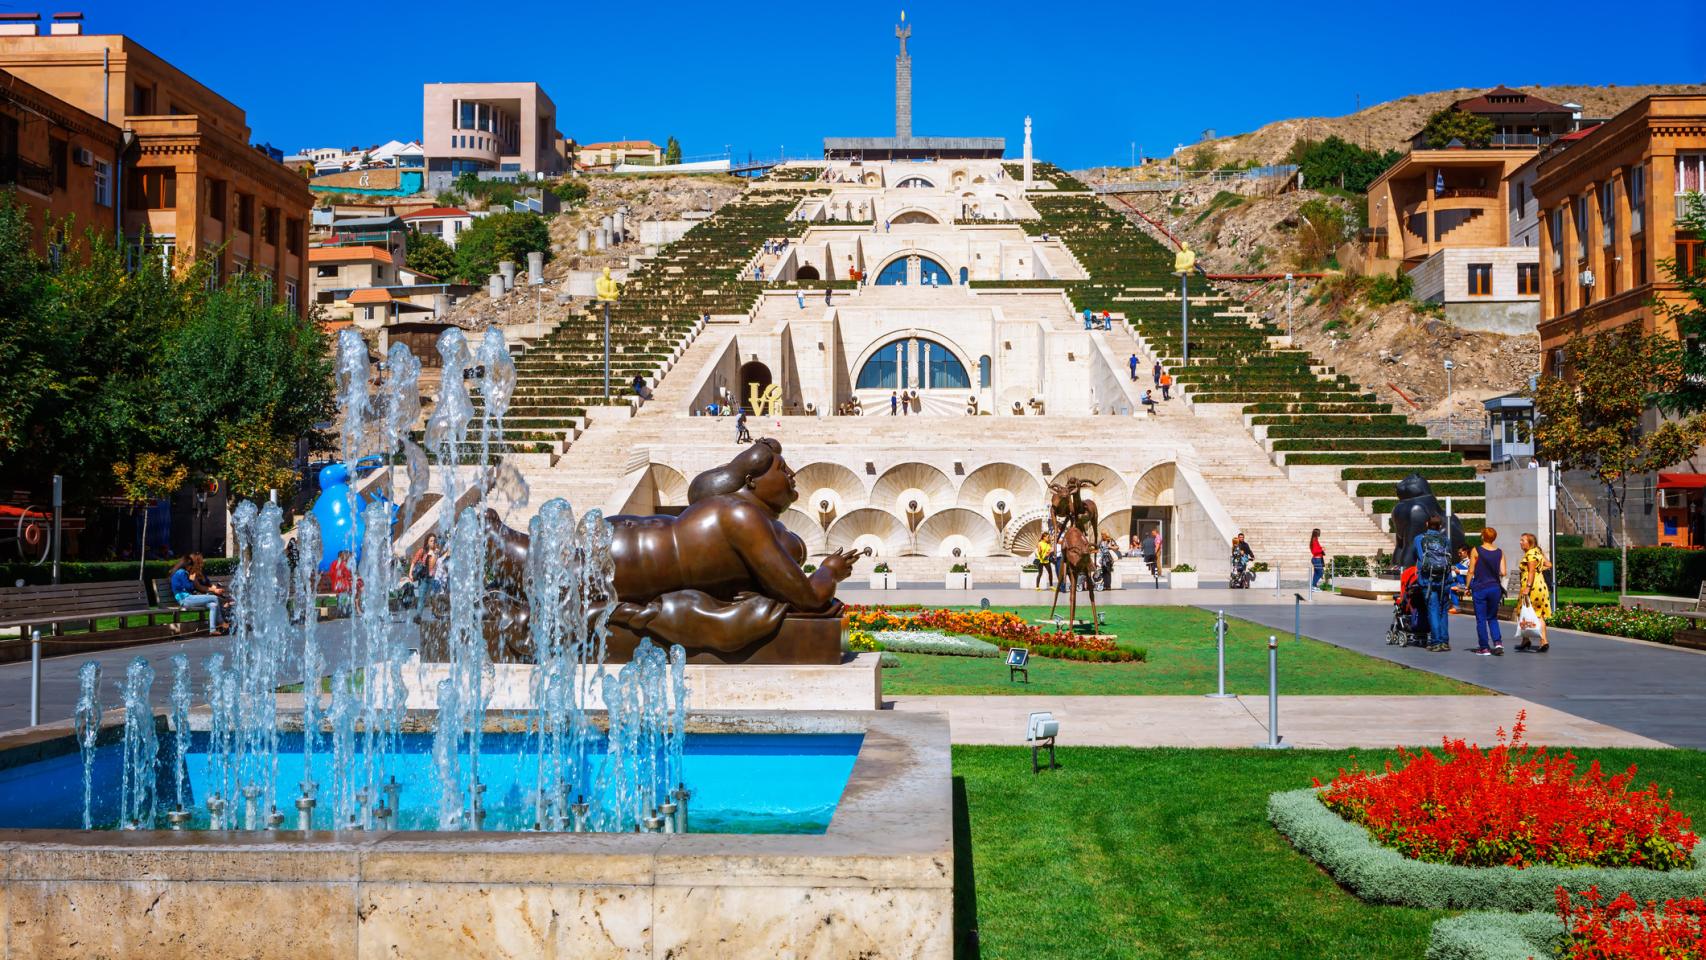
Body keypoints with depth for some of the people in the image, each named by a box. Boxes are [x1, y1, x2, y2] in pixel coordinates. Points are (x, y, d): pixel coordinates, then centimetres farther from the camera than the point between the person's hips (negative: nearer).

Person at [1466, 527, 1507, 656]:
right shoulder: (1500, 552, 2)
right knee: (1492, 618, 16)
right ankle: (1498, 643, -1)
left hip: (1479, 588, -3)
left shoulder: (1476, 551, -6)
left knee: (1481, 619, 4)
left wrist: (1468, 587, 2)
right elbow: (1503, 573, -1)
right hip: (1495, 588, 3)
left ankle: (1484, 648, 4)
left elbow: (1471, 571, -6)